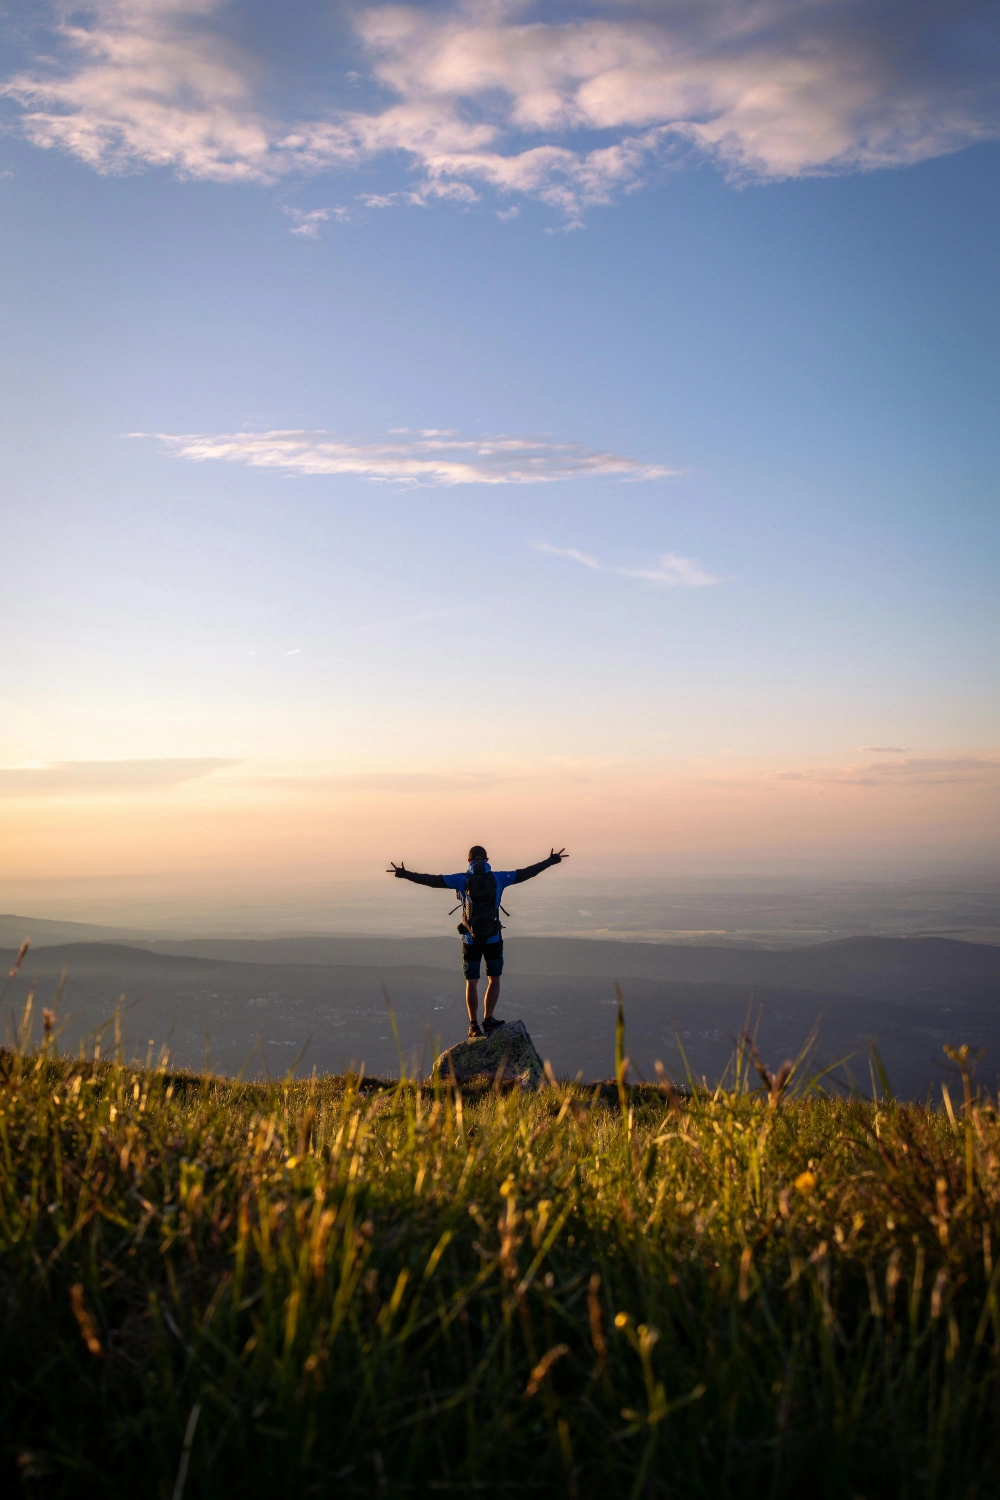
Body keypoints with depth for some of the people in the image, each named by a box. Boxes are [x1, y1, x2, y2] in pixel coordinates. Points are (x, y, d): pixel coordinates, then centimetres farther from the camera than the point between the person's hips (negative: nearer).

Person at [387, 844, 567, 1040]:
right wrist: (551, 861, 16)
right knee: (494, 980, 14)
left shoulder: (462, 880, -1)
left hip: (471, 940, 0)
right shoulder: (498, 878, 1)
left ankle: (474, 1026, 7)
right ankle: (488, 1019, 3)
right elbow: (526, 873, 6)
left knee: (472, 982, 8)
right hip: (493, 939, 0)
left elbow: (433, 880, -4)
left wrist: (405, 874, 2)